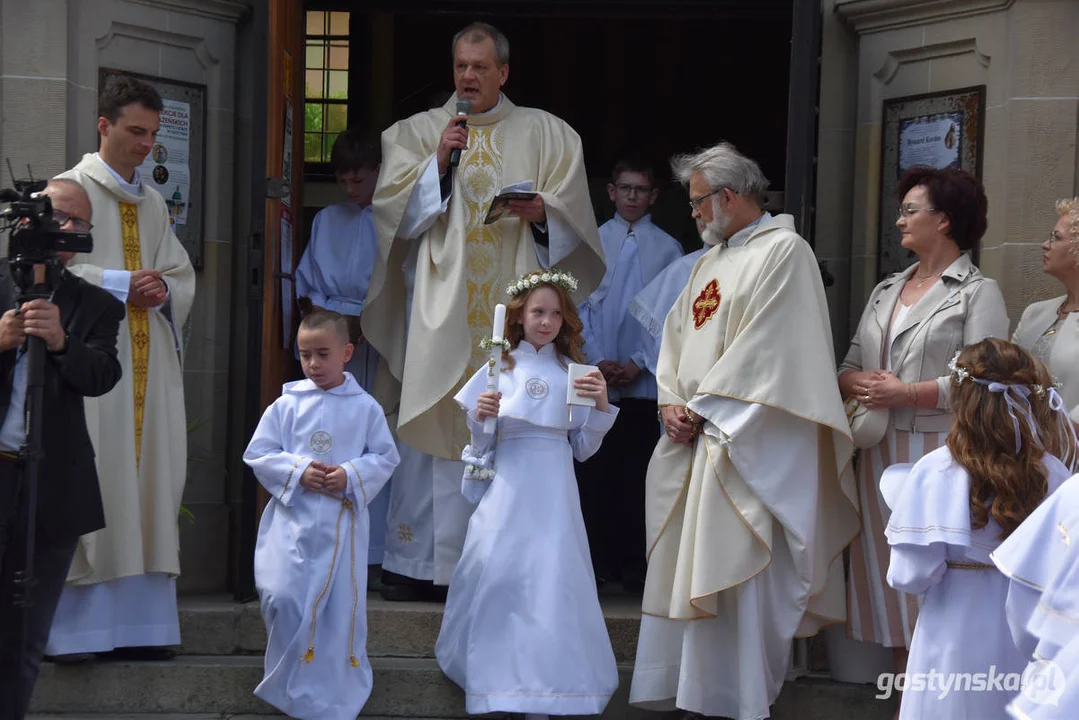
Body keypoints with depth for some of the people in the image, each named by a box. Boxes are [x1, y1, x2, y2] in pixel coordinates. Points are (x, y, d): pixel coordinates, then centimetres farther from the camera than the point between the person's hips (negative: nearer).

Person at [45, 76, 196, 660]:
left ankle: (139, 622, 4)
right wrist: (122, 284, -13)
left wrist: (163, 291, -2)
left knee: (149, 477, 2)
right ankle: (73, 625, -10)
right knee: (89, 481, -11)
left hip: (150, 357, 6)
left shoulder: (153, 203, 20)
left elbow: (182, 275, 20)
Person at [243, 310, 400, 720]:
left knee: (339, 602, 2)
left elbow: (386, 457, 5)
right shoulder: (288, 404, 1)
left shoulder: (365, 408, 1)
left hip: (342, 521, 0)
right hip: (292, 517, 0)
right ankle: (288, 683, 11)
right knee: (281, 597, -9)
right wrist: (298, 472, -12)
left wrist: (351, 476, -12)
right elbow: (258, 454, 3)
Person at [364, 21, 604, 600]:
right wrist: (438, 162, -8)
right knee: (431, 420, -7)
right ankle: (415, 564, -4)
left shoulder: (545, 134, 13)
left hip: (512, 303, 0)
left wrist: (542, 210, -11)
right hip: (440, 303, 0)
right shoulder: (417, 133, 13)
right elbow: (395, 211, 4)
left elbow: (573, 216, 10)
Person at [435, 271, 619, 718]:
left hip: (554, 495, 0)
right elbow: (482, 445, 7)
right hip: (507, 491, 0)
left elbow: (583, 449, 8)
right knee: (497, 576, -4)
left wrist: (601, 405, -7)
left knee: (553, 579, -6)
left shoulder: (574, 372, 8)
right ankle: (500, 681, 12)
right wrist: (480, 418, -13)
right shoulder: (500, 368, 6)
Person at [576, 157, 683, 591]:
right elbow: (579, 306, 5)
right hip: (596, 377, 1)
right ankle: (597, 559, 9)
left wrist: (637, 363, -7)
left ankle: (633, 565, 6)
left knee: (636, 473, 1)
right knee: (595, 470, 2)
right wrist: (597, 360, -6)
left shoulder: (667, 248, 4)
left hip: (644, 379, -1)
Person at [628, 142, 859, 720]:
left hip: (745, 443, -9)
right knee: (681, 566, 9)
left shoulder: (783, 252, -8)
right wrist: (671, 403, 0)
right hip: (693, 436, 9)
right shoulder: (710, 261, 19)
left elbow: (763, 348, -15)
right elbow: (678, 334, 18)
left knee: (733, 569, -9)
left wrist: (701, 409, -13)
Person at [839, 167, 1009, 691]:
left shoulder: (978, 293, -3)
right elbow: (849, 367, 16)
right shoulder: (886, 291, 18)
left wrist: (905, 394, -16)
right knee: (889, 572, 8)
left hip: (938, 451, -7)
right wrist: (858, 384, -7)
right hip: (881, 451, 7)